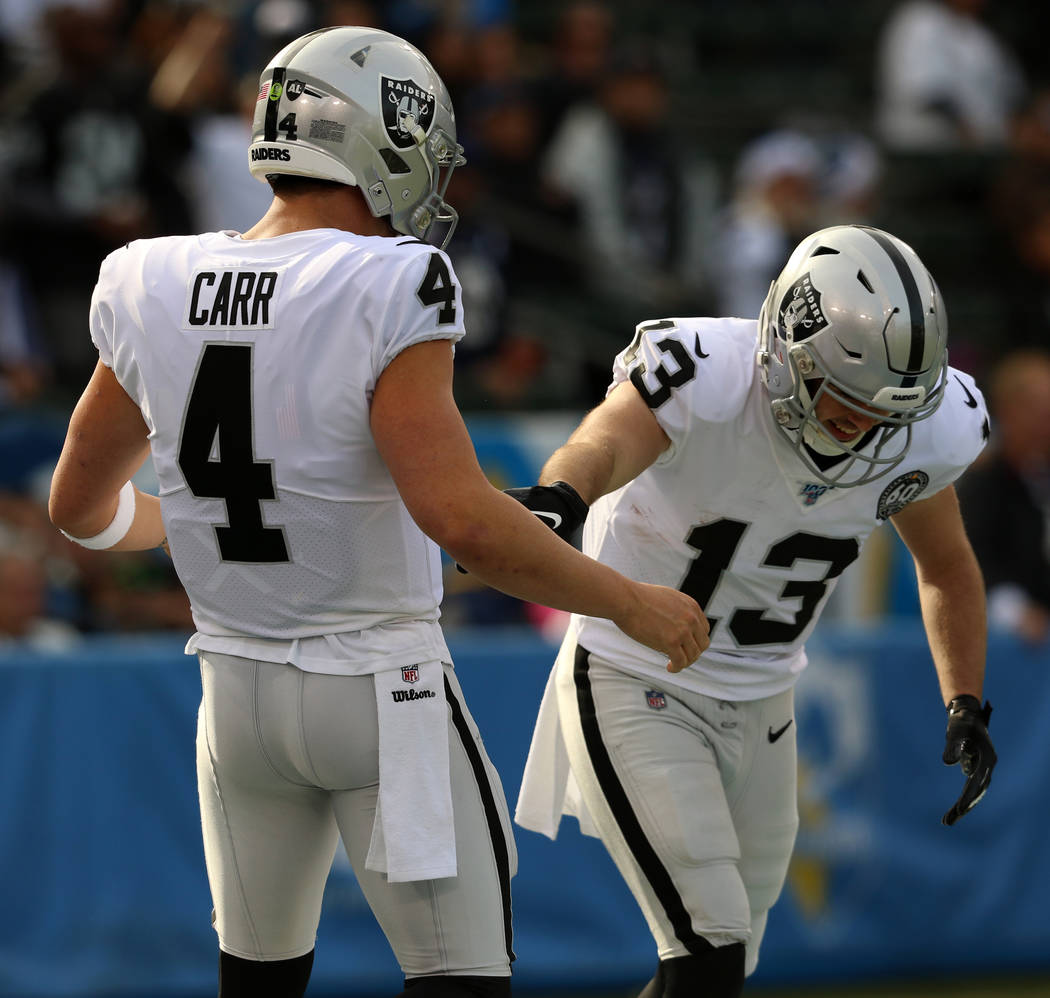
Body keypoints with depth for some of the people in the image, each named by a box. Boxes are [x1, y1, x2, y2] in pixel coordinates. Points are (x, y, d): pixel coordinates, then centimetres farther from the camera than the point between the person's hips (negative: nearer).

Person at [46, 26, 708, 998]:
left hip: (236, 691, 6)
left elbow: (82, 507, 11)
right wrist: (631, 604, -15)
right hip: (381, 689, -6)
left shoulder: (152, 290, -1)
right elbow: (458, 517, -27)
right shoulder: (389, 294, -19)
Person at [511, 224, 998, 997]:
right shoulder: (705, 379, -28)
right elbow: (607, 441, -51)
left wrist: (967, 705, 1)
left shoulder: (926, 433, -11)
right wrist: (560, 492, -73)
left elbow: (947, 571, 10)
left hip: (759, 702, 6)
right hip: (636, 682, -6)